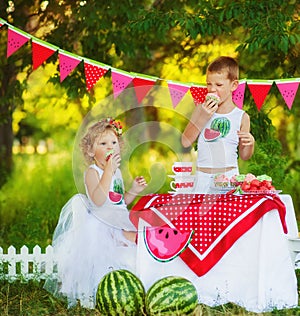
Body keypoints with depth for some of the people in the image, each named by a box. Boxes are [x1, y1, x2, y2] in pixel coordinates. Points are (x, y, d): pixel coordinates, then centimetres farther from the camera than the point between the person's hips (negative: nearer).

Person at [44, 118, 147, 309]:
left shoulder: (116, 171, 15)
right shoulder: (92, 172, -10)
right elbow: (98, 200, -29)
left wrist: (133, 191, 6)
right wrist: (109, 170, -30)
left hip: (119, 222, 8)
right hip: (101, 226, -8)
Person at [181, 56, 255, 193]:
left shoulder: (242, 117, 1)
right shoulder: (201, 109, 3)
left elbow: (244, 156, 9)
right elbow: (186, 142, -5)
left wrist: (250, 144, -13)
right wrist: (203, 117, -12)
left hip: (229, 176, -1)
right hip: (203, 177, 1)